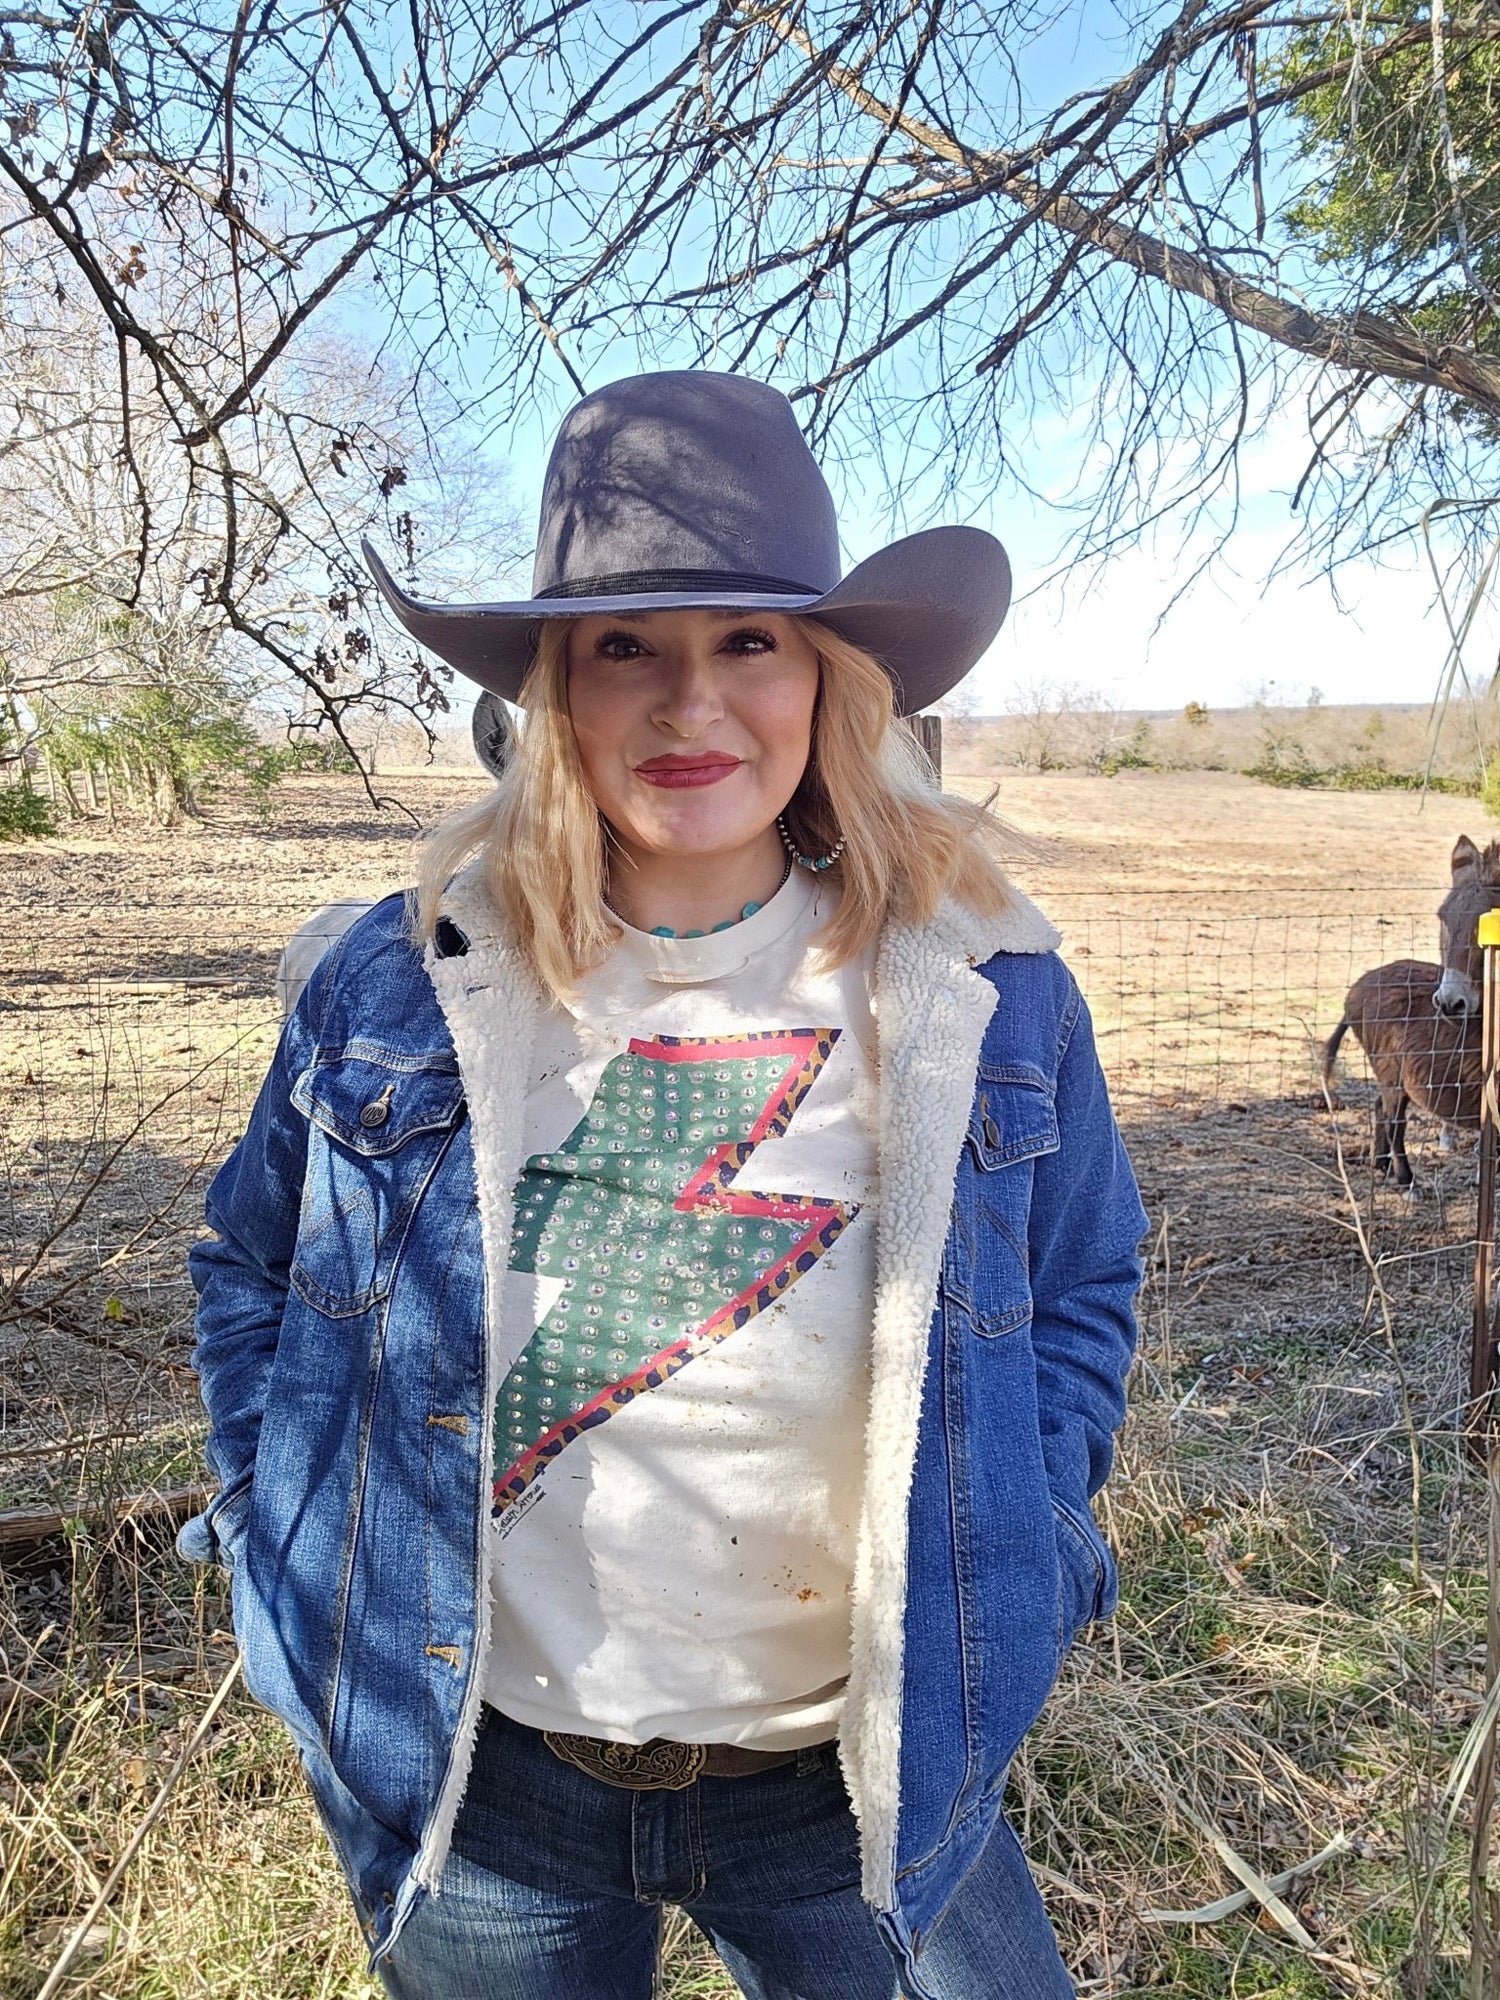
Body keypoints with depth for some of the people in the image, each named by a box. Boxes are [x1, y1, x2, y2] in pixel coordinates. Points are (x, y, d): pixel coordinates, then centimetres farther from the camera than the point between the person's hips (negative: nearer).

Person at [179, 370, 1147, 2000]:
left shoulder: (985, 992, -10)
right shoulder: (397, 984, -10)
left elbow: (1082, 1287, 4)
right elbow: (251, 1258, 6)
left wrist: (1001, 1579, -3)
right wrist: (295, 1541, 0)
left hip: (854, 1779, 0)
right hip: (470, 1775, 1)